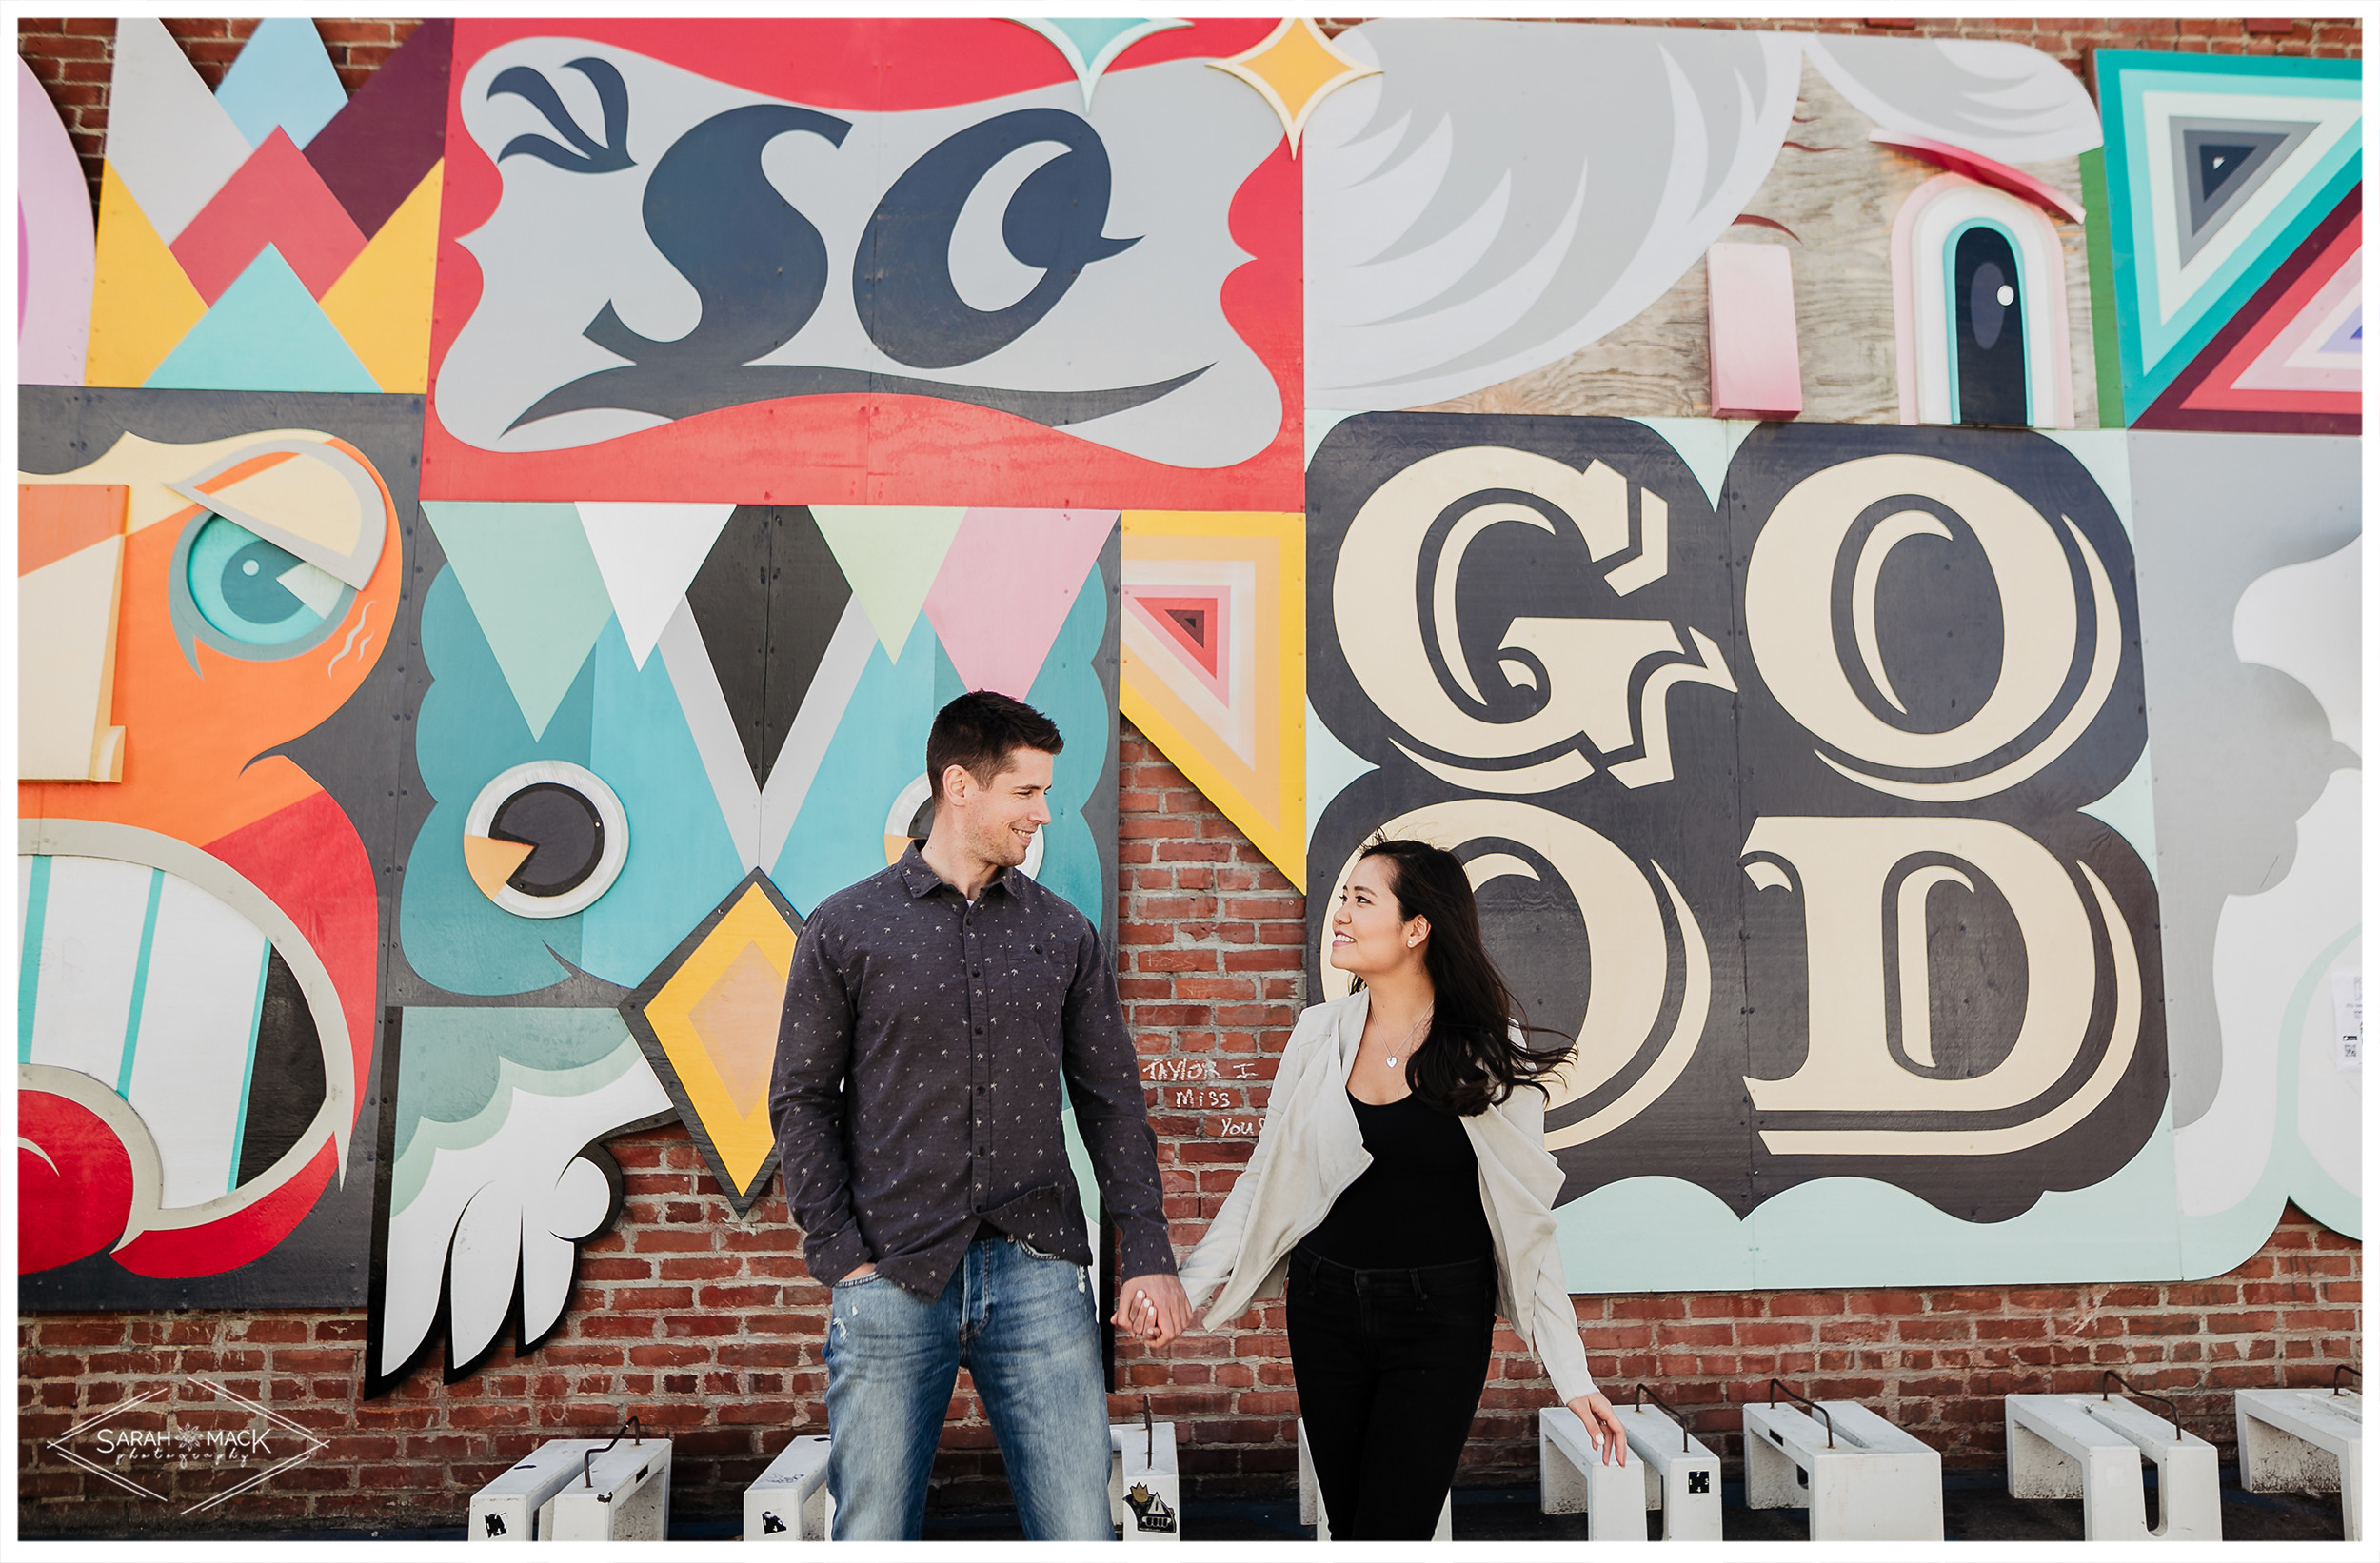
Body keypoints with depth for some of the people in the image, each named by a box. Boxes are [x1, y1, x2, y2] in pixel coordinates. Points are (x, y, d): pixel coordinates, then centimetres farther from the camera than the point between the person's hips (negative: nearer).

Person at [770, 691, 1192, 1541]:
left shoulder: (1065, 936, 7)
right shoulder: (844, 929, 2)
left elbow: (1112, 1103, 8)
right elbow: (802, 1102, 3)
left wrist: (1148, 1256, 1)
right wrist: (839, 1255, -5)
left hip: (1040, 1277, 2)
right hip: (892, 1283, -1)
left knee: (1081, 1535, 3)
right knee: (873, 1536, 8)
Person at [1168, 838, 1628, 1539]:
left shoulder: (1489, 1052, -8)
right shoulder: (1320, 1034, 0)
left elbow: (1526, 1219, -4)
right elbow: (1266, 1181, 7)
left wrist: (1574, 1375, -6)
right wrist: (1190, 1286, 0)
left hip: (1442, 1322, -3)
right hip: (1326, 1309, 3)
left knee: (1390, 1531, -3)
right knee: (1345, 1522, 13)